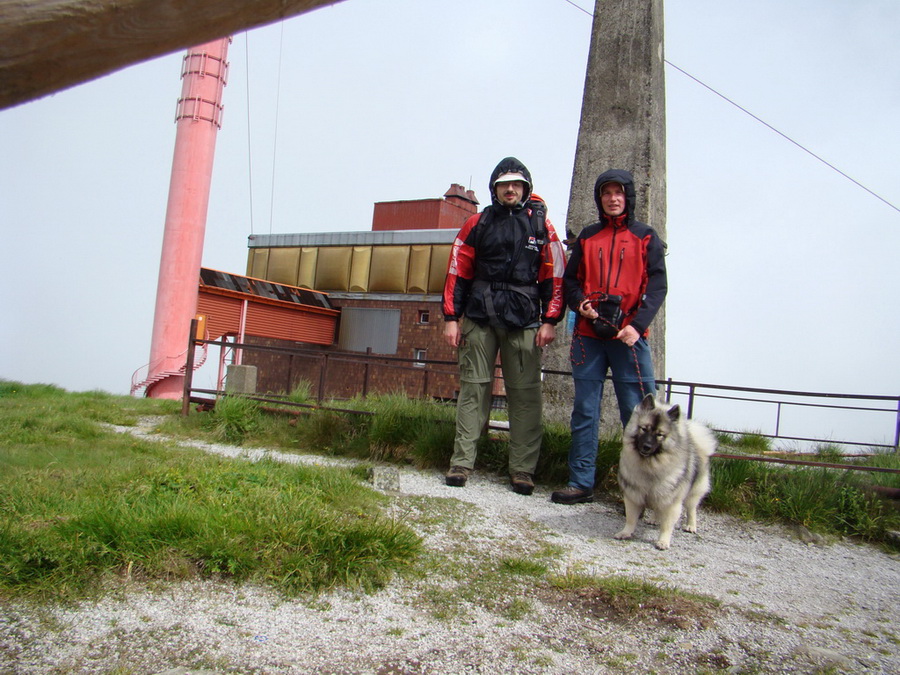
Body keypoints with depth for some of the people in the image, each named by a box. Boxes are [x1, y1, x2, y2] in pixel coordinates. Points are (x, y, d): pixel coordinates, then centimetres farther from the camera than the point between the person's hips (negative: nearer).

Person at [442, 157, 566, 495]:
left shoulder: (540, 224, 8)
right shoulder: (477, 224, 10)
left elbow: (554, 274, 5)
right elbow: (458, 272, 9)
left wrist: (550, 321, -2)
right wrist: (451, 318, 3)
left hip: (524, 320, -1)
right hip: (480, 318, 1)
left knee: (525, 394, -2)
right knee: (473, 387, 1)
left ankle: (522, 470, 5)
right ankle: (461, 463, 6)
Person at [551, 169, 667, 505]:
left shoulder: (645, 237, 10)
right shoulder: (587, 237, 17)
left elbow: (657, 285, 1)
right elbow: (570, 279, 17)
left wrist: (637, 325, -14)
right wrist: (579, 303, -5)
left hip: (629, 335, -2)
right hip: (588, 335, 3)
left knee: (638, 411, -5)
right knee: (584, 411, 4)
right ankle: (581, 483, 10)